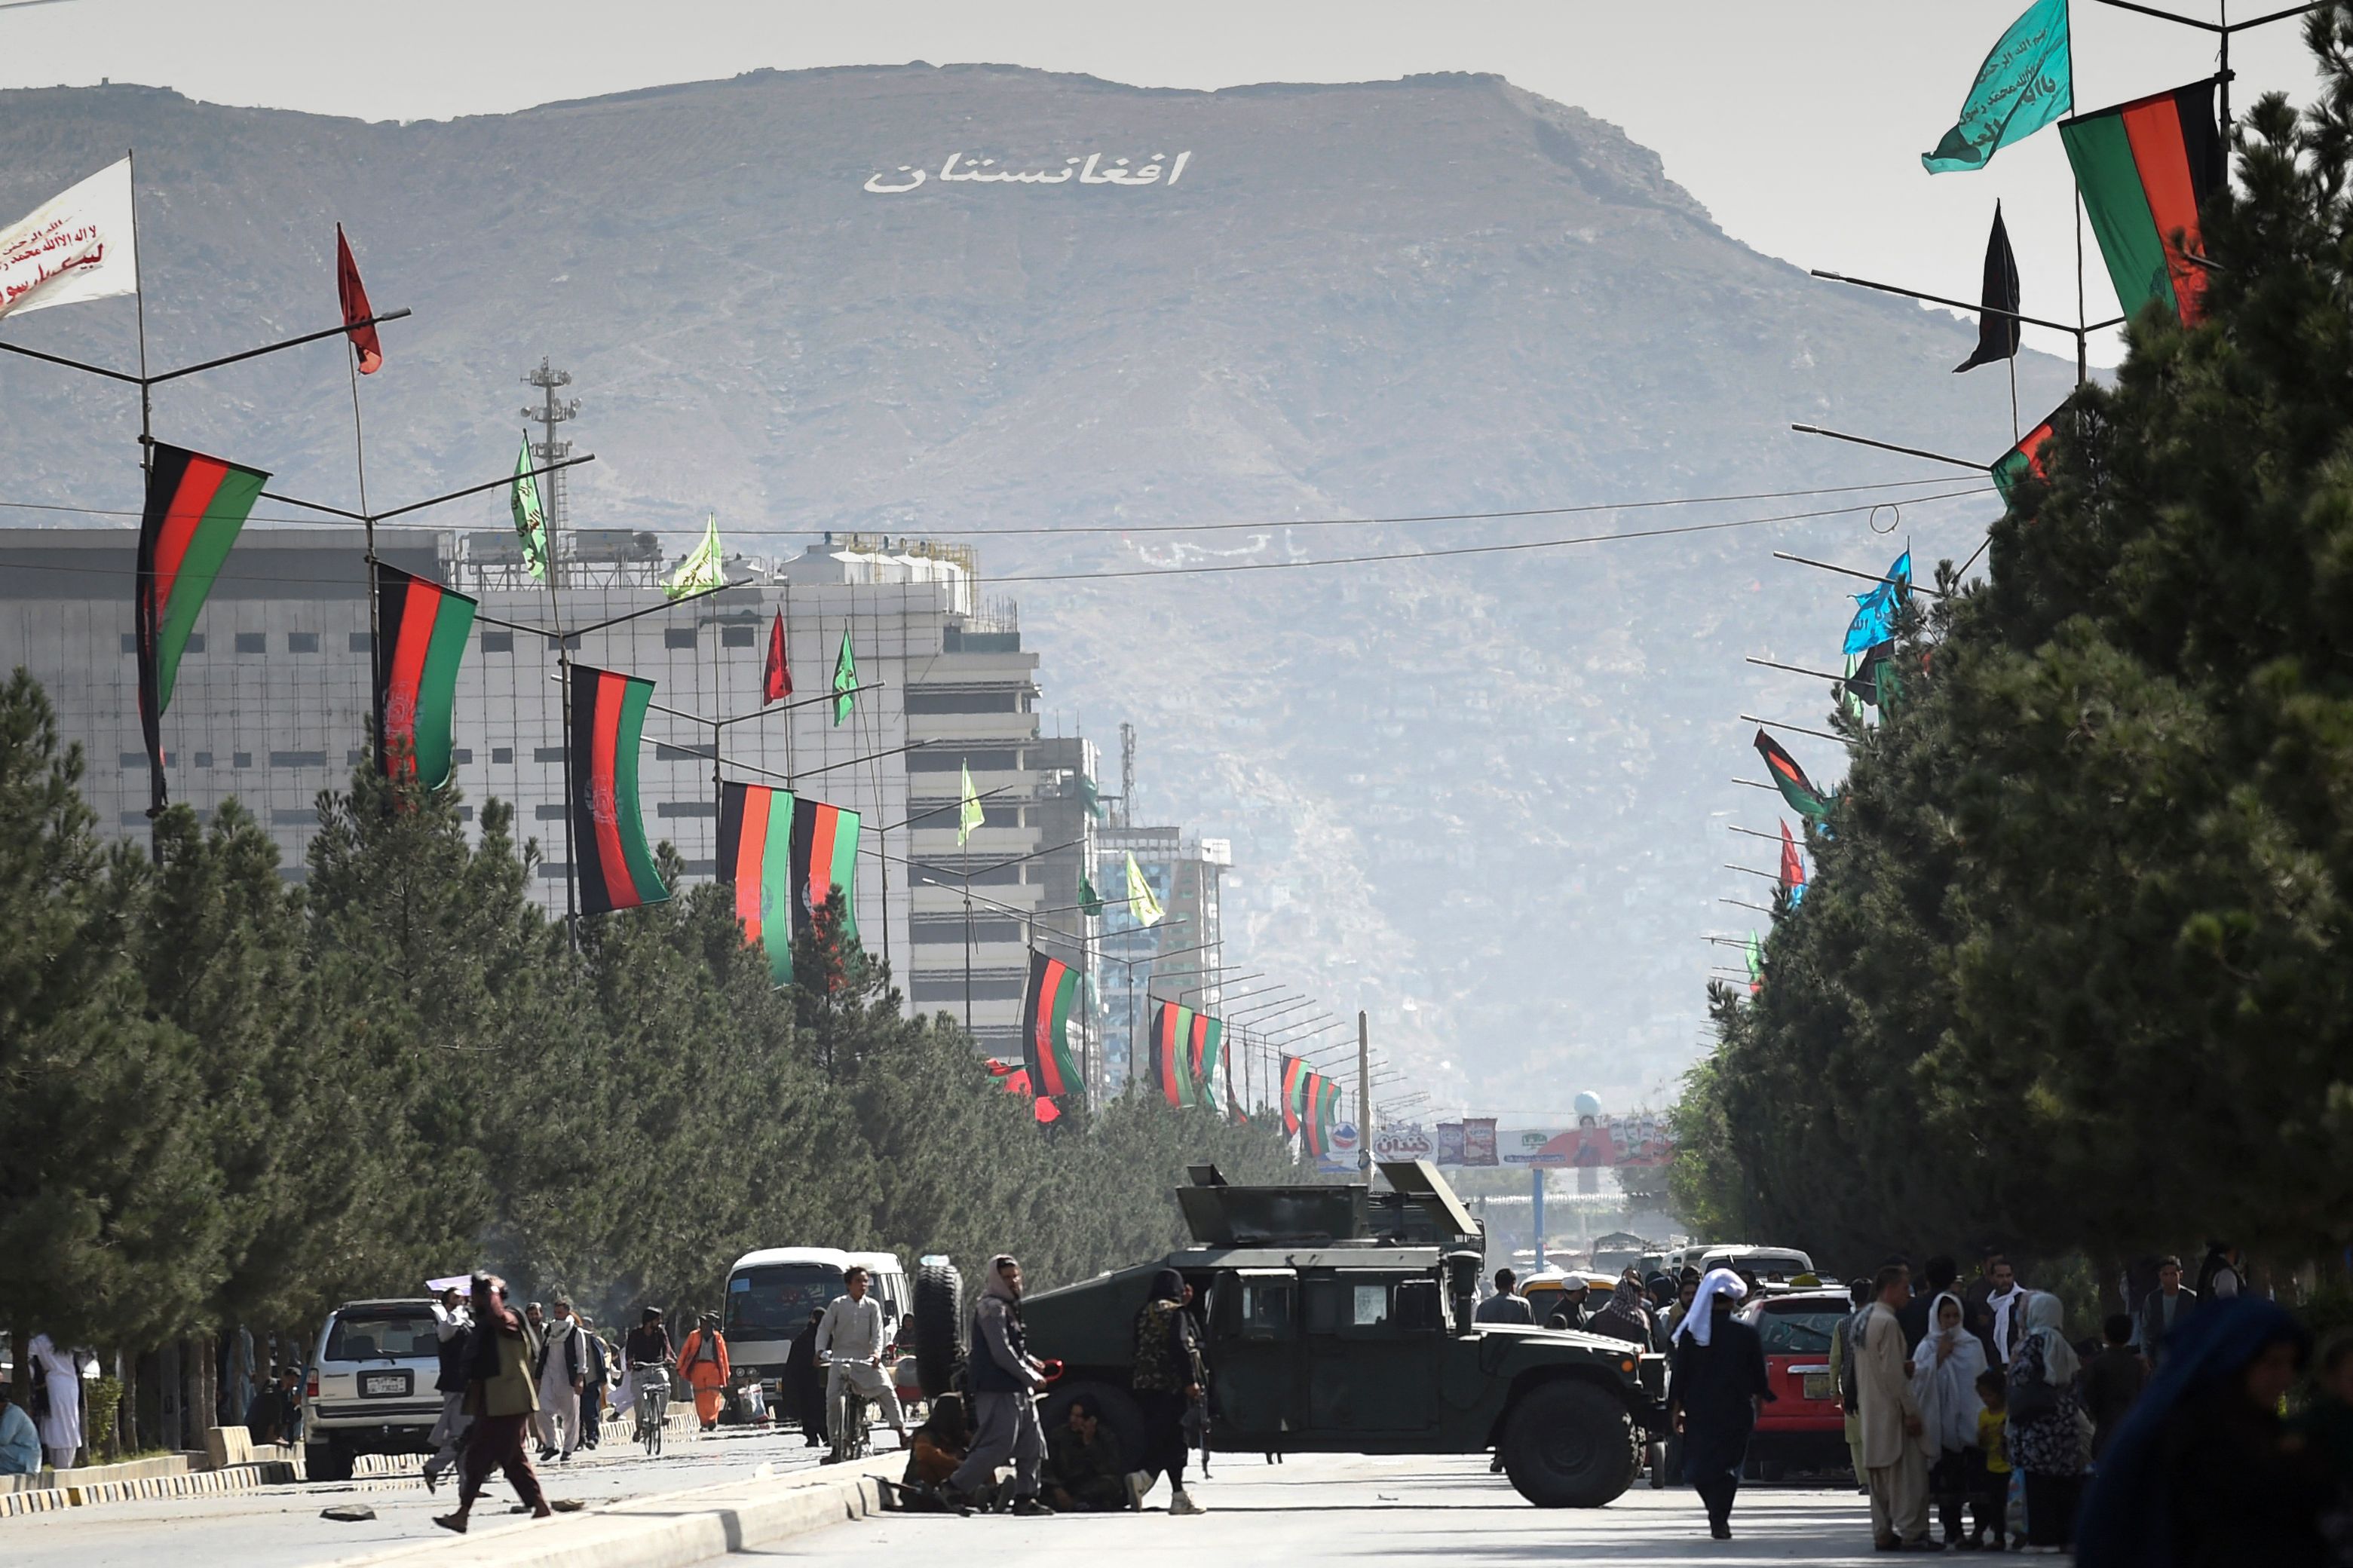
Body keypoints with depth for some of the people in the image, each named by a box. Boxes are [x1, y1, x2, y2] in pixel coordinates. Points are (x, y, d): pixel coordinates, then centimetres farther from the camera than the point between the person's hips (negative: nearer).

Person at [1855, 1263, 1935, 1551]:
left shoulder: (1863, 1320, 13)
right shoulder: (1887, 1323, -17)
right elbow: (1893, 1373, -19)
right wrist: (1910, 1411, -16)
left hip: (1871, 1410, 10)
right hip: (1891, 1411, -10)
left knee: (1880, 1477, 12)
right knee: (1907, 1473, -7)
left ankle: (1883, 1534, 14)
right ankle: (1910, 1534, -9)